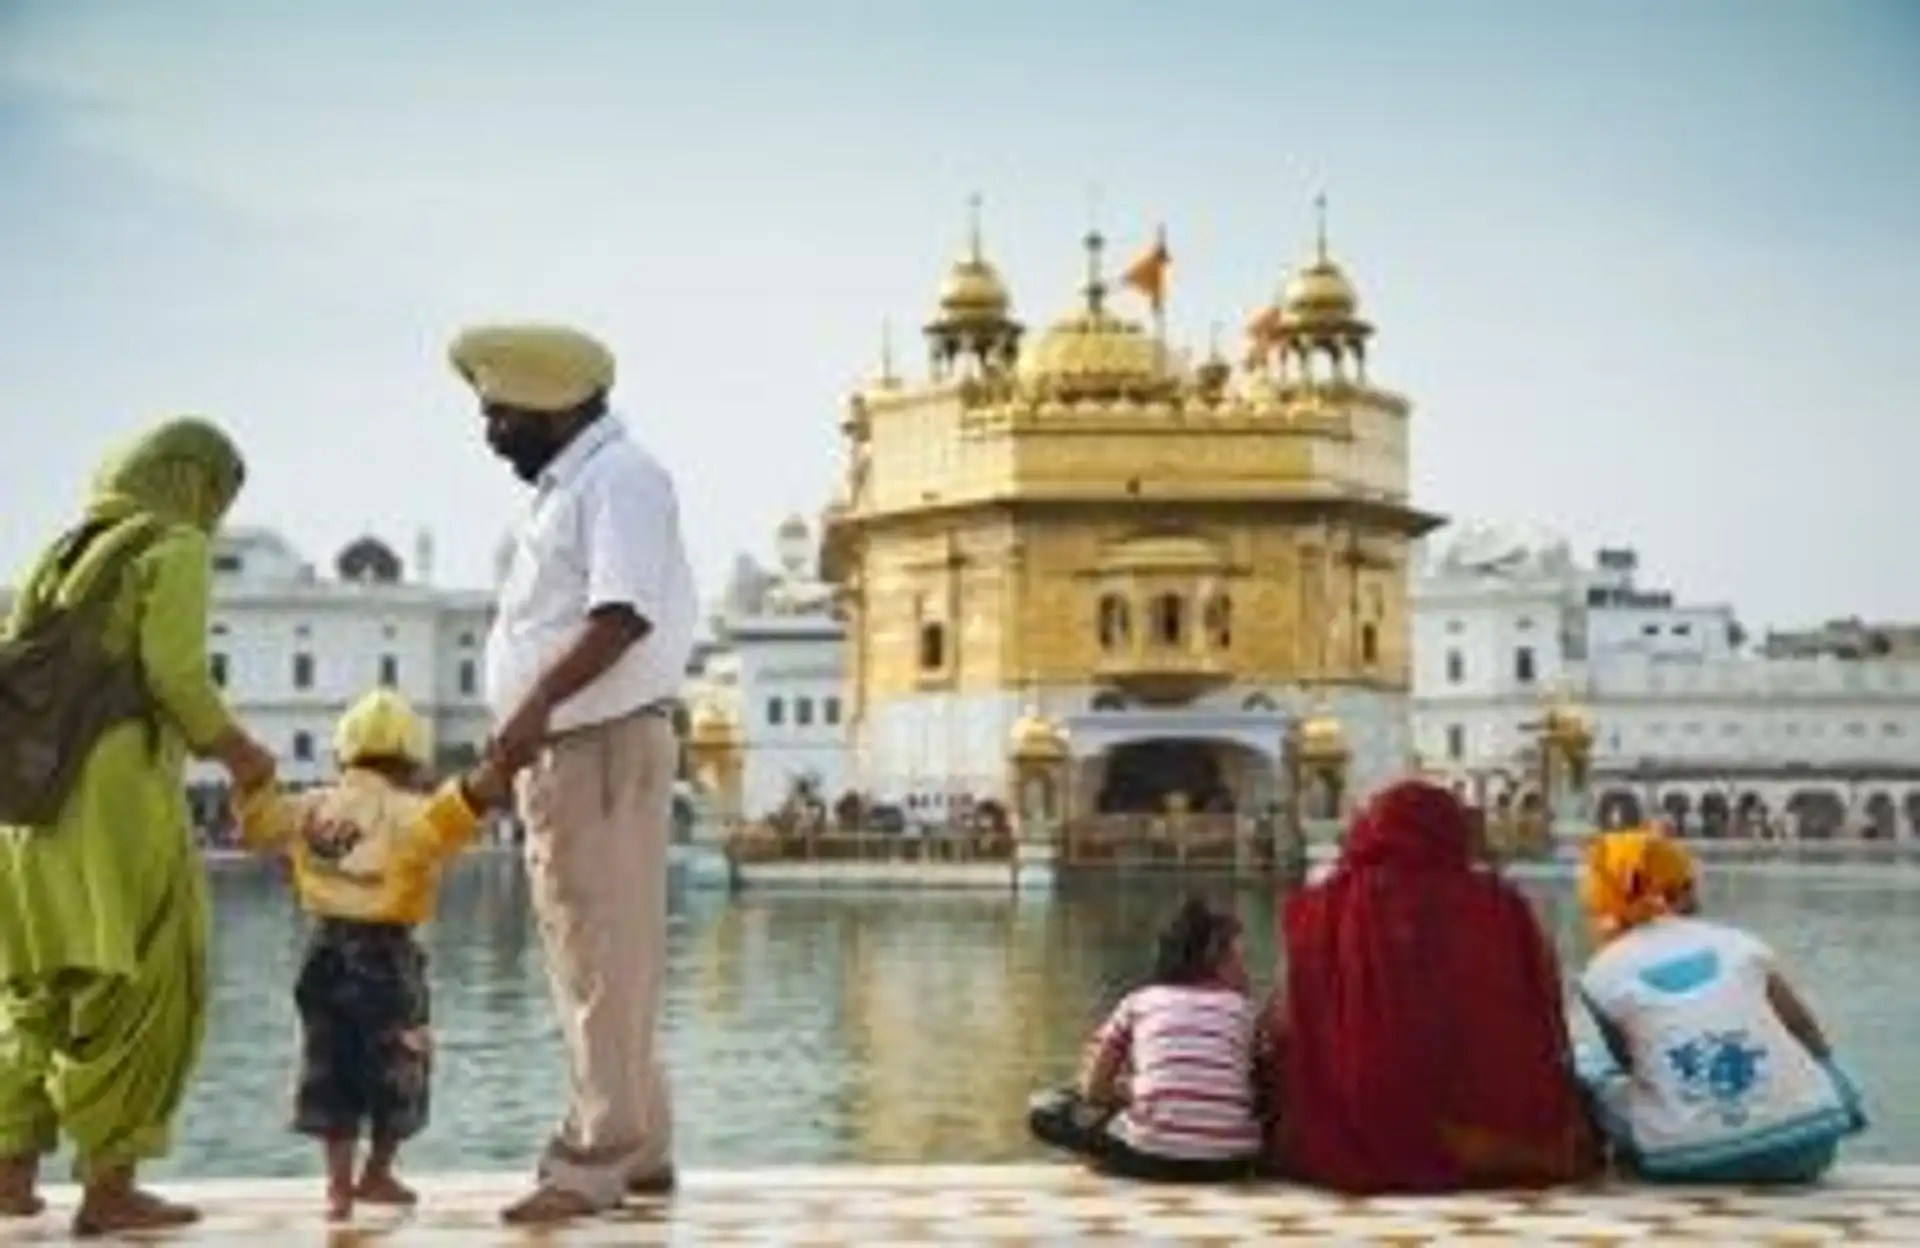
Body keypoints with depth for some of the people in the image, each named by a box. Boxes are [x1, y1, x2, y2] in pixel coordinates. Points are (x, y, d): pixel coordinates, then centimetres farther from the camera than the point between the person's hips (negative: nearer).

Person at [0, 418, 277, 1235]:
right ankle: (109, 1184, -2)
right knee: (142, 983, -2)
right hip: (121, 788, -7)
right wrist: (236, 751, 0)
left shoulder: (66, 549, 20)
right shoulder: (174, 546, -1)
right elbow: (174, 671, -13)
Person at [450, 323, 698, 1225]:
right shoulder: (564, 487, 19)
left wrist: (537, 704, -31)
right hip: (562, 749, 10)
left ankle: (593, 1161, -3)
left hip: (604, 746, -10)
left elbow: (624, 613, -24)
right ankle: (637, 1148, 22)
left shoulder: (619, 478, -11)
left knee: (604, 960, -7)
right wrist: (519, 741, 21)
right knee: (592, 960, 14)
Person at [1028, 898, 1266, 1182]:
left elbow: (1093, 1088, 12)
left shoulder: (1139, 1001, 11)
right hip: (1232, 1160, 2)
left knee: (1044, 1109, 16)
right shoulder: (1241, 1006, 13)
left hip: (1154, 1157, -1)